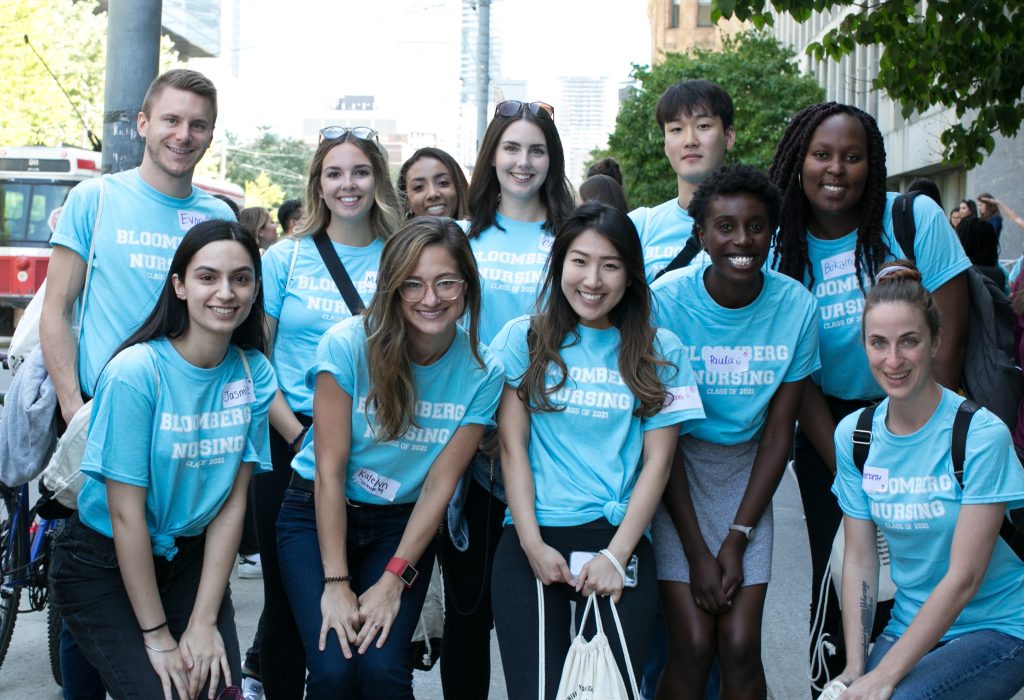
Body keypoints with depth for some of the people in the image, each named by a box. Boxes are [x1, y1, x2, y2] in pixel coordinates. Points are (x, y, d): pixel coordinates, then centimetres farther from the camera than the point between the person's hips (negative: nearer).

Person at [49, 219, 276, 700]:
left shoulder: (255, 374, -7)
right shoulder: (135, 371, -21)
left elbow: (233, 501, -6)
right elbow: (126, 513, -19)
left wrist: (204, 621, -10)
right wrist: (157, 637, -17)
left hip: (189, 555, 4)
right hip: (104, 564, -4)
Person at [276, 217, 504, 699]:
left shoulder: (481, 373, -10)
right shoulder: (348, 345, -18)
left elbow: (439, 484, -8)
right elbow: (330, 470, -16)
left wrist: (392, 582, -13)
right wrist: (336, 583, -17)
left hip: (402, 525, 2)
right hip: (318, 514, -1)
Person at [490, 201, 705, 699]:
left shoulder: (660, 353, 7)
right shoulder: (522, 339, 7)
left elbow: (657, 461, 3)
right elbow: (513, 448, 3)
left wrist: (616, 555, -6)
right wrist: (533, 546, -6)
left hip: (620, 540, 0)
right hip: (533, 538, 0)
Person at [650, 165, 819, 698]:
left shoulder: (797, 306, -8)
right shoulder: (667, 300, -16)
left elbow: (778, 429, -2)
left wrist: (737, 538, -7)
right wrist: (696, 550, -14)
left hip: (745, 470, 2)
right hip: (674, 467, -2)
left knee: (740, 646, -5)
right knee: (693, 646, -9)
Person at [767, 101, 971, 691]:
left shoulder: (915, 219, -10)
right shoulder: (783, 247, -4)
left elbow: (949, 337, -10)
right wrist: (847, 472, -10)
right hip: (829, 428, 2)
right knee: (836, 583, 4)